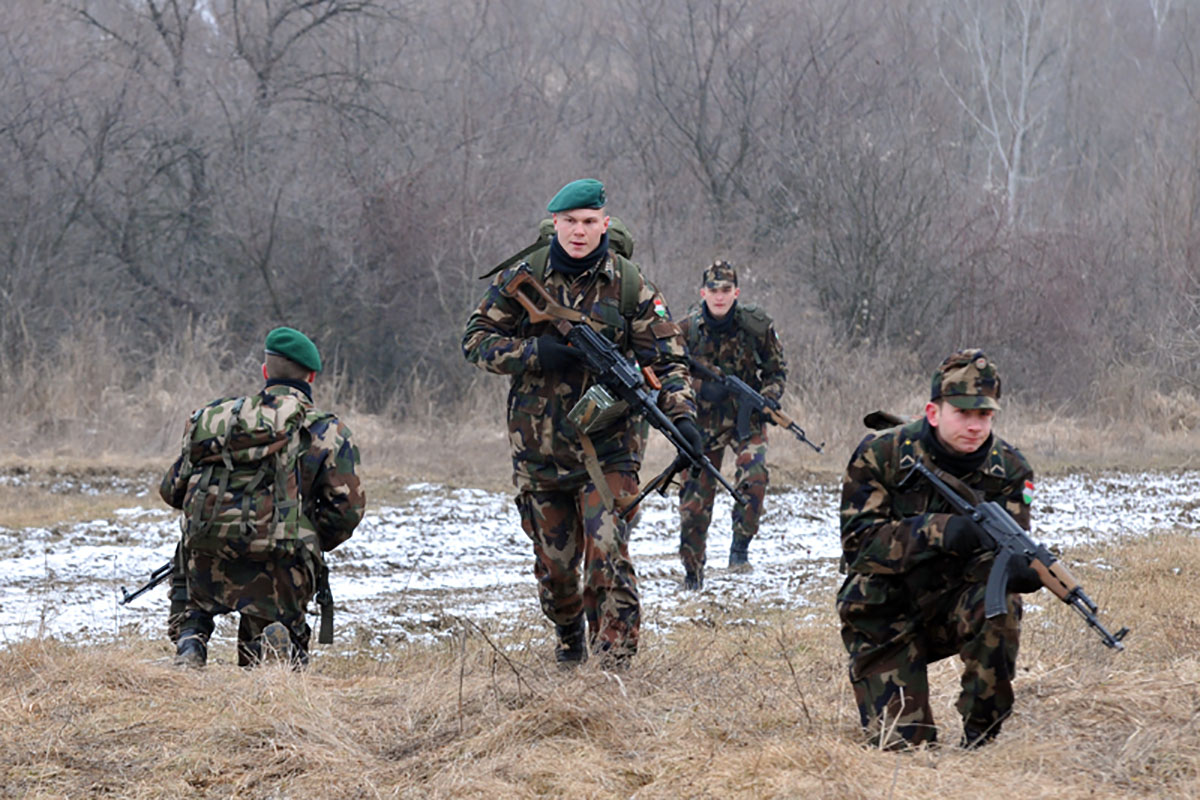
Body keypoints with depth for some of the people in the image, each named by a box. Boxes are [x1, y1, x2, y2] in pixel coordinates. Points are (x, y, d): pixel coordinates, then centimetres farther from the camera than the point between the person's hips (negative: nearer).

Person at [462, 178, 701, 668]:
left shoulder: (629, 286, -2)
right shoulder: (522, 278, 1)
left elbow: (666, 359, -3)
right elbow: (477, 340, 2)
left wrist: (681, 414, -19)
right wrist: (534, 352, -15)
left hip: (607, 447, -2)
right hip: (538, 448, 2)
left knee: (608, 555, -16)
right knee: (554, 562, 14)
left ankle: (614, 663, -15)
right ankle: (569, 638, 41)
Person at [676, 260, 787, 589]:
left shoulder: (757, 325, -8)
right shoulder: (687, 329, -6)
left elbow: (777, 369, 4)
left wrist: (768, 398, -14)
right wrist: (702, 386, -16)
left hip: (746, 417, -1)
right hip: (703, 420, 1)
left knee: (754, 475, -27)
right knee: (695, 491, 0)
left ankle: (740, 545, -11)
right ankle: (692, 569, 17)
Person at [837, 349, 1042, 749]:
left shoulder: (1008, 469, -7)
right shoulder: (879, 455, -14)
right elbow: (858, 541, -22)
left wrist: (1016, 571, -39)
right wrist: (939, 531, -37)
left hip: (953, 606, 2)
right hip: (885, 618, -2)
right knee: (900, 743, -12)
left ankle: (981, 735, -15)